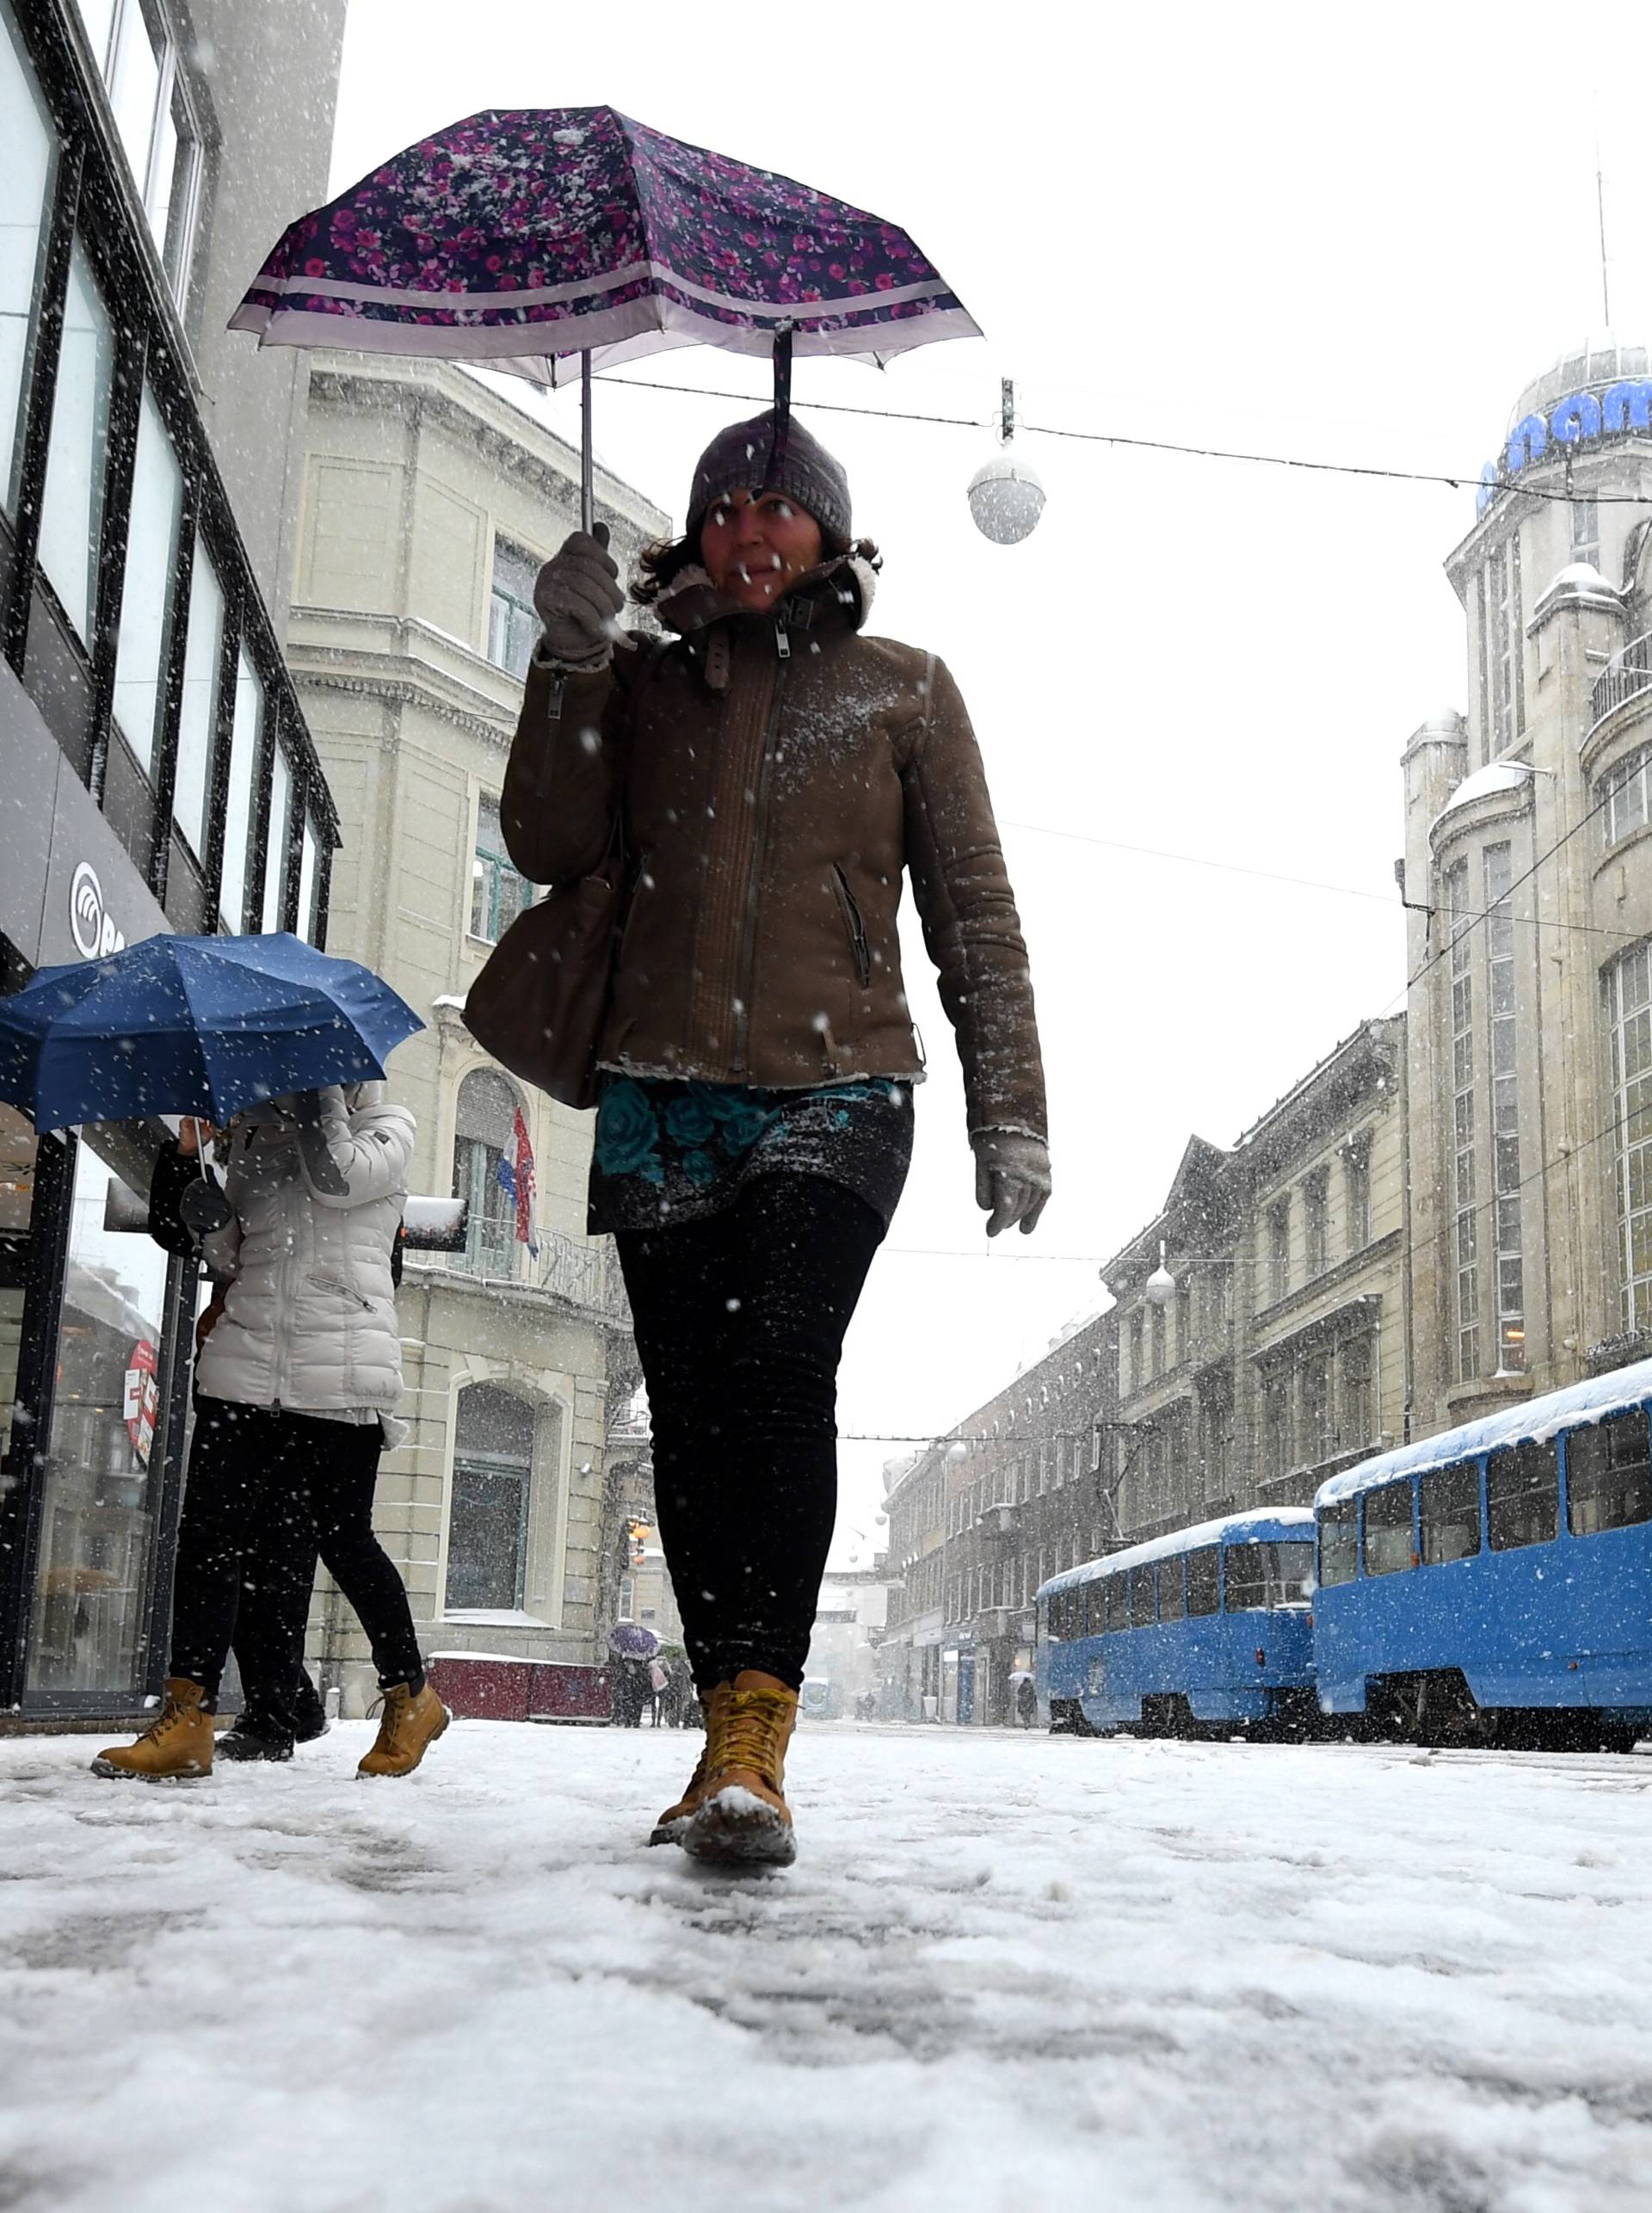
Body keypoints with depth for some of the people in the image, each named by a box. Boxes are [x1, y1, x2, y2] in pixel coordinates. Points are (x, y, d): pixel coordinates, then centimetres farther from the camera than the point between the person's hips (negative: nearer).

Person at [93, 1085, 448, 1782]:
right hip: (247, 1357, 4)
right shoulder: (256, 1130, 20)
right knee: (209, 1527, -6)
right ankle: (187, 1718, -4)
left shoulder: (386, 1125, 8)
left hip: (340, 1368, -4)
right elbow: (227, 1251, 15)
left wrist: (316, 1093, -5)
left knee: (343, 1538, 1)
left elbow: (340, 1178, -13)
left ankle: (411, 1697, 18)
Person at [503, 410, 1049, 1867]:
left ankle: (756, 1734, -28)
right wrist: (572, 661, -2)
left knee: (780, 1365, -24)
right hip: (663, 1100, 3)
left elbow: (974, 911, 10)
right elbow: (553, 846, 8)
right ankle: (732, 1731, 7)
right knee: (692, 1410, -2)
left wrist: (1009, 1109, 2)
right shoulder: (644, 681, 18)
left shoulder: (900, 688, 13)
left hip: (835, 1092, -3)